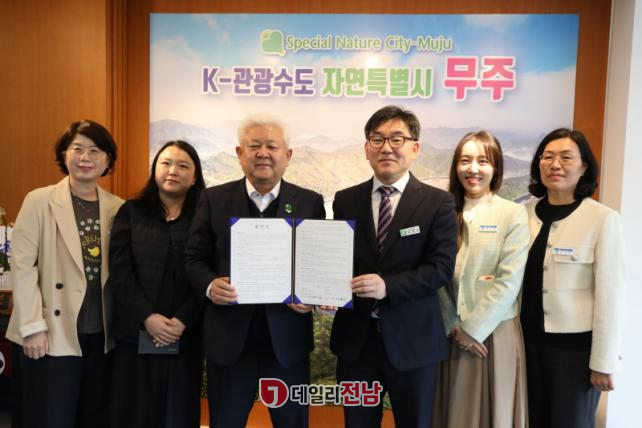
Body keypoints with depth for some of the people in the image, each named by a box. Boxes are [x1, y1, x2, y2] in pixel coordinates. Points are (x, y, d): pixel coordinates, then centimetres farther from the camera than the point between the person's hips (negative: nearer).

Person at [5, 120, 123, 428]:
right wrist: (33, 327, -11)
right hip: (54, 334, -3)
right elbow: (22, 266, -7)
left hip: (103, 334, 4)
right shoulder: (39, 201, -4)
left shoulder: (118, 207, 5)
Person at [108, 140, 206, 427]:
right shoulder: (131, 212, 6)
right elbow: (119, 271, -2)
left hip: (185, 337, 0)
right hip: (135, 334, 1)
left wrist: (182, 321, -15)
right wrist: (147, 317, -13)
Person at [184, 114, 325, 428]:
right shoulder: (214, 199, 2)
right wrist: (210, 285, -18)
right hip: (228, 338, 1)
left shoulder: (310, 202, 2)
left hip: (287, 340, 0)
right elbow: (194, 258, 2)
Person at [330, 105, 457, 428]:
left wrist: (388, 286, -25)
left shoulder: (438, 202, -4)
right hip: (355, 339, 2)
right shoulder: (345, 200, 4)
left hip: (412, 341, -2)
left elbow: (442, 266, -12)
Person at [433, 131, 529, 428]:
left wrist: (473, 328, -11)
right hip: (453, 333, 3)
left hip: (495, 333, -2)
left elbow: (509, 282, -11)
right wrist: (452, 325, -6)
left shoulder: (513, 214, -6)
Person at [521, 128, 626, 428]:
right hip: (531, 339, 4)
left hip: (576, 344, -4)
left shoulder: (603, 219, -11)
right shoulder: (526, 214, 1)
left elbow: (610, 295, -12)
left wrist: (603, 362, -11)